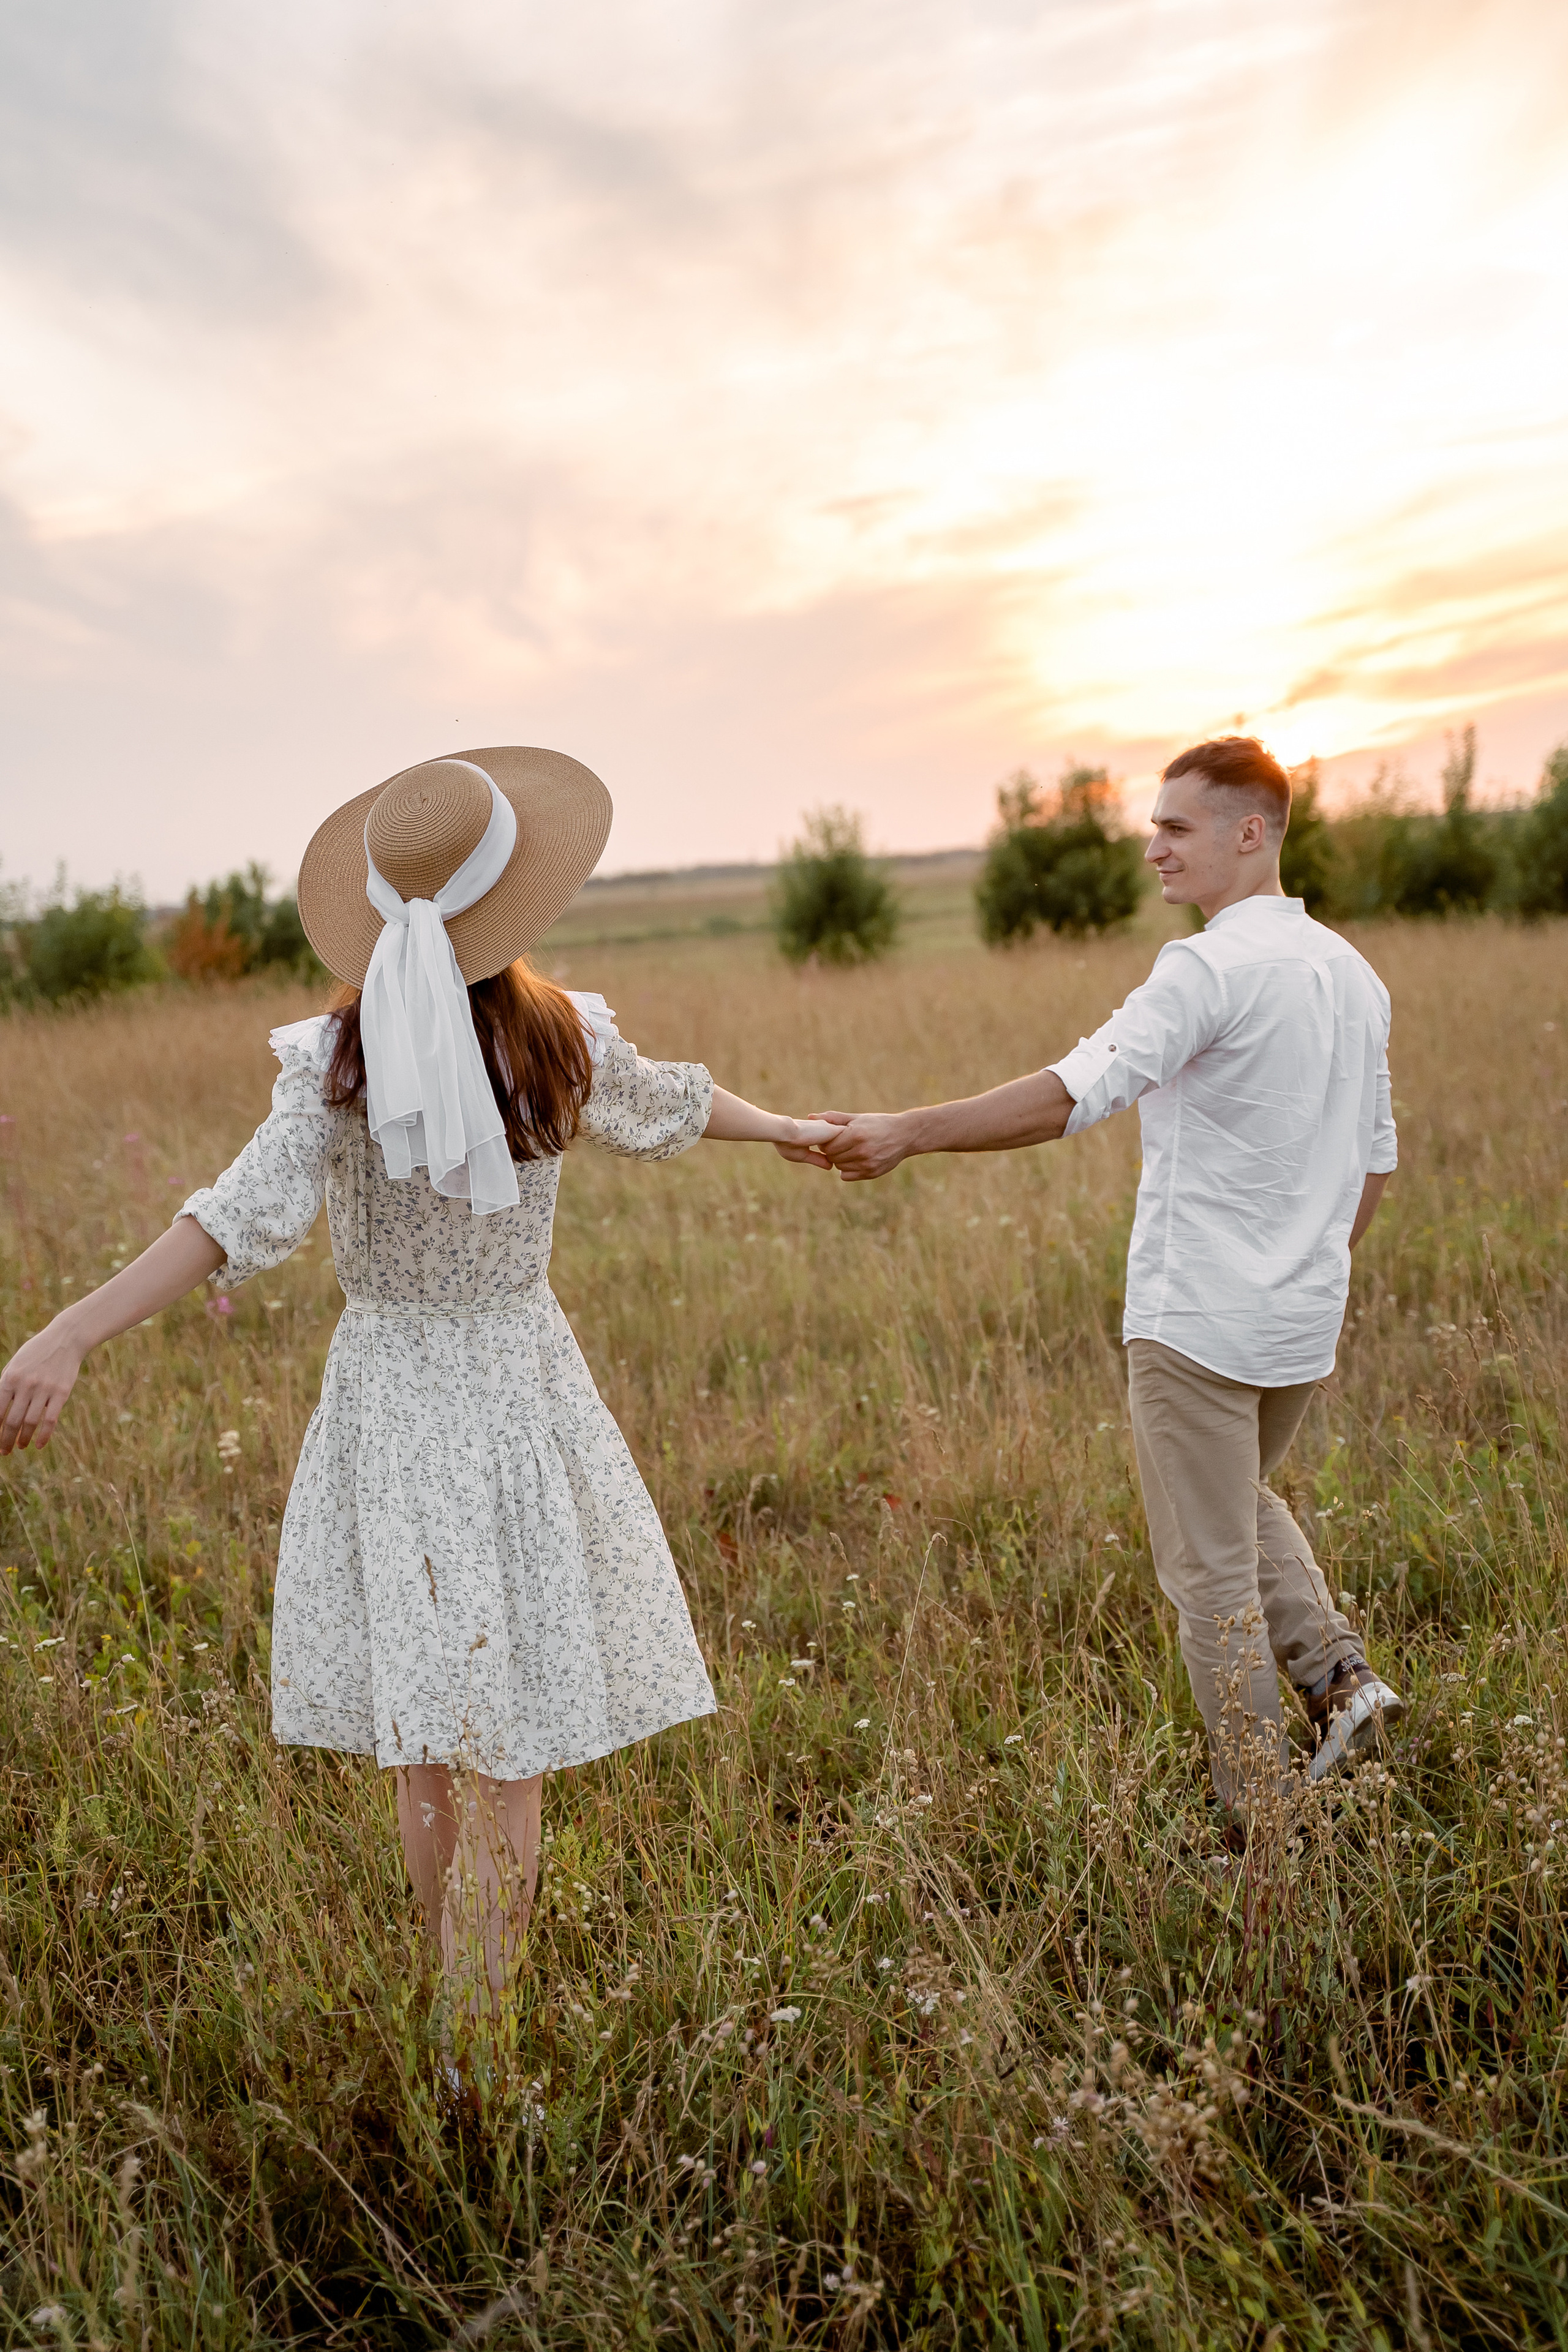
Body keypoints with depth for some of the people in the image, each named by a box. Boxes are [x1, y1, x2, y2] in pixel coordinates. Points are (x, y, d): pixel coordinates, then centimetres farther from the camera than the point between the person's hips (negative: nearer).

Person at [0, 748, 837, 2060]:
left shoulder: (336, 1063, -13)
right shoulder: (565, 1041, -7)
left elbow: (250, 1217, -25)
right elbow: (670, 1107, 11)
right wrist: (800, 1132, 31)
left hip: (388, 1394, 0)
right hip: (520, 1386, 0)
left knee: (425, 1737, 16)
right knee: (509, 1748, 8)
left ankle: (464, 2000, 35)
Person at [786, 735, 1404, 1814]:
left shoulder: (1213, 967, -17)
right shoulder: (1354, 973, 9)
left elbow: (1077, 1092, -29)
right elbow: (1374, 1160, 14)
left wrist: (907, 1132, -29)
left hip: (1199, 1321, -8)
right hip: (1305, 1326, 8)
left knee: (1211, 1571, 6)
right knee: (1245, 1501, 31)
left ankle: (1260, 1818, 17)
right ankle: (1339, 1672, 18)